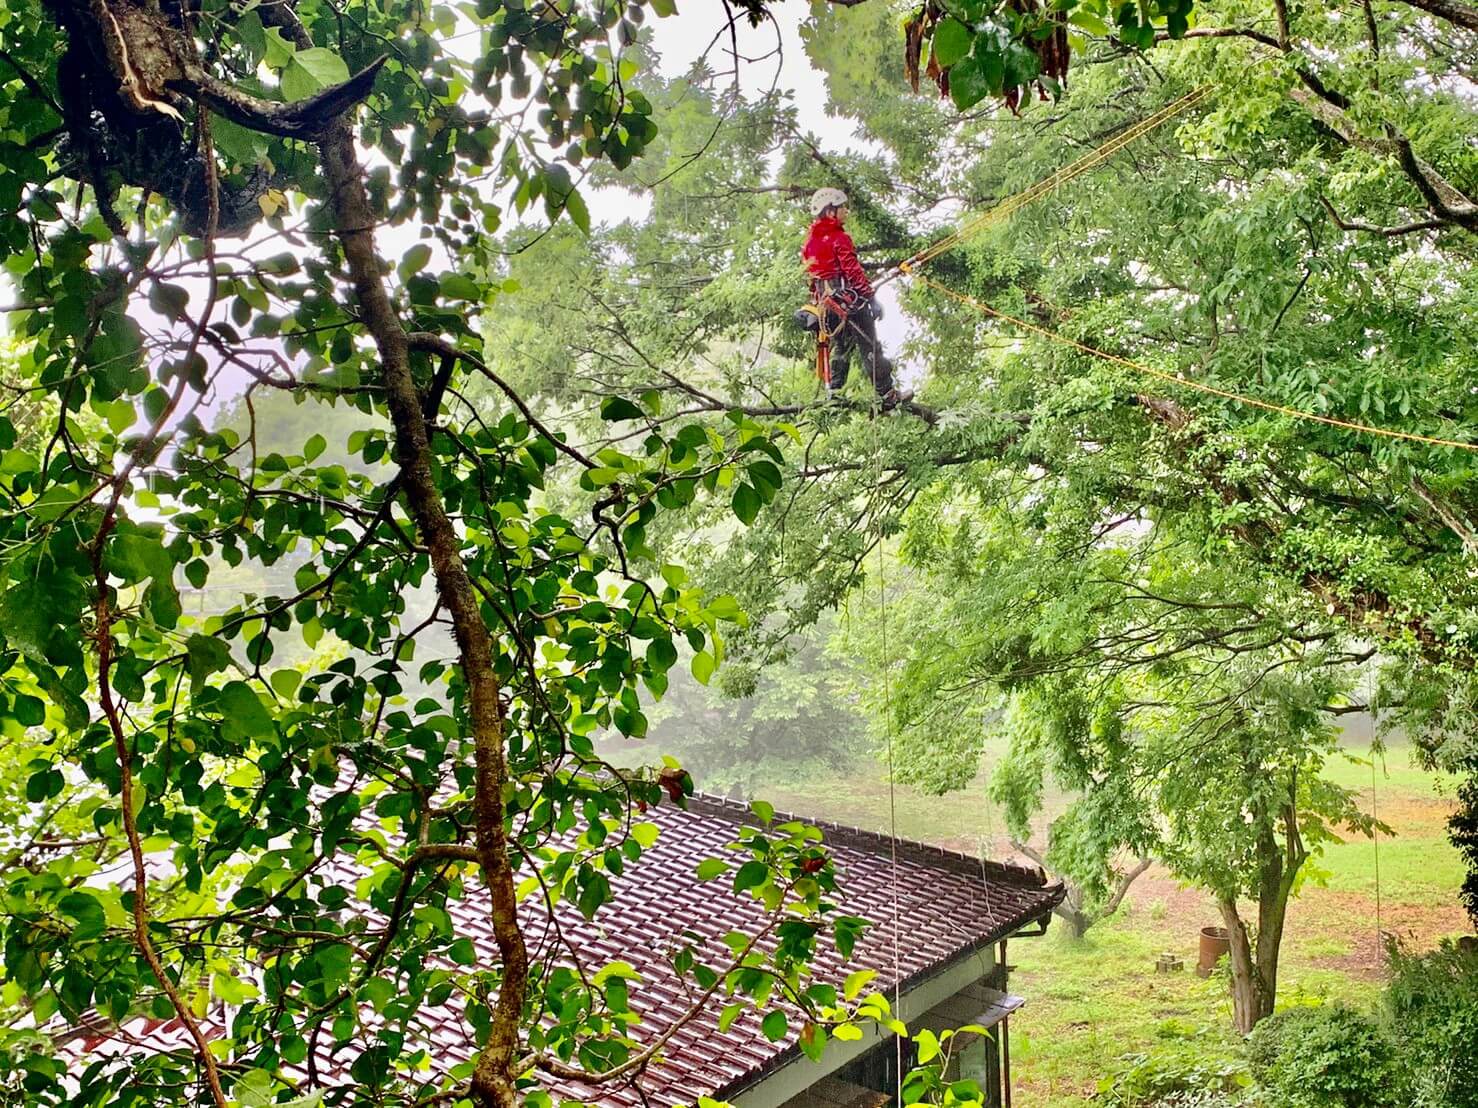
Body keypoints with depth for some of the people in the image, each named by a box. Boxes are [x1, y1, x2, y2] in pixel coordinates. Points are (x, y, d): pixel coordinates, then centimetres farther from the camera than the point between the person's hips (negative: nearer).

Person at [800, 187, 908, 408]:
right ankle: (887, 394, 0)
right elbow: (853, 270, -16)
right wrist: (871, 297, -13)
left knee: (840, 346, 18)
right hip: (849, 297, -8)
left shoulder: (810, 241, 11)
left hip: (826, 300, 8)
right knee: (870, 347, -3)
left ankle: (833, 392, 14)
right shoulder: (839, 238, -13)